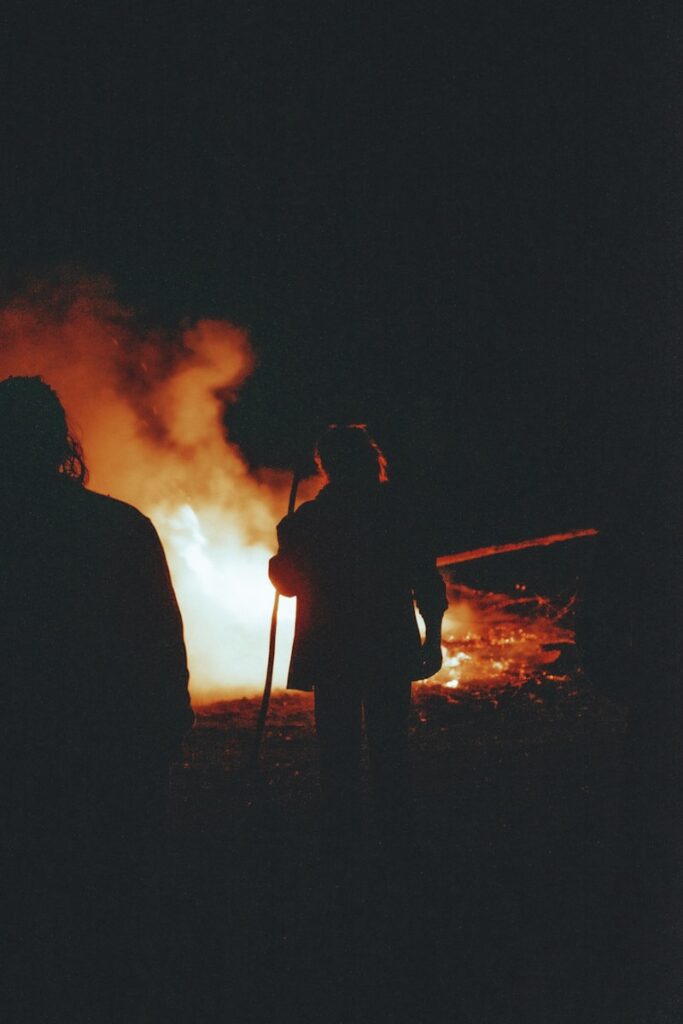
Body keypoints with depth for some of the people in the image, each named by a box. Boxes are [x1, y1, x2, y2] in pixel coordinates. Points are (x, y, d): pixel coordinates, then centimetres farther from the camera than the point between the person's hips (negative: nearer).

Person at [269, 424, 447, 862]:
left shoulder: (307, 519, -7)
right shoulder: (397, 512, -4)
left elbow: (286, 580, 5)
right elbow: (429, 582, -3)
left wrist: (282, 550, 23)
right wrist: (433, 637, 7)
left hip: (331, 656, -1)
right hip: (392, 651, 1)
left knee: (338, 749, 9)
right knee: (390, 745, 11)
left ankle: (343, 838, 13)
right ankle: (395, 835, 17)